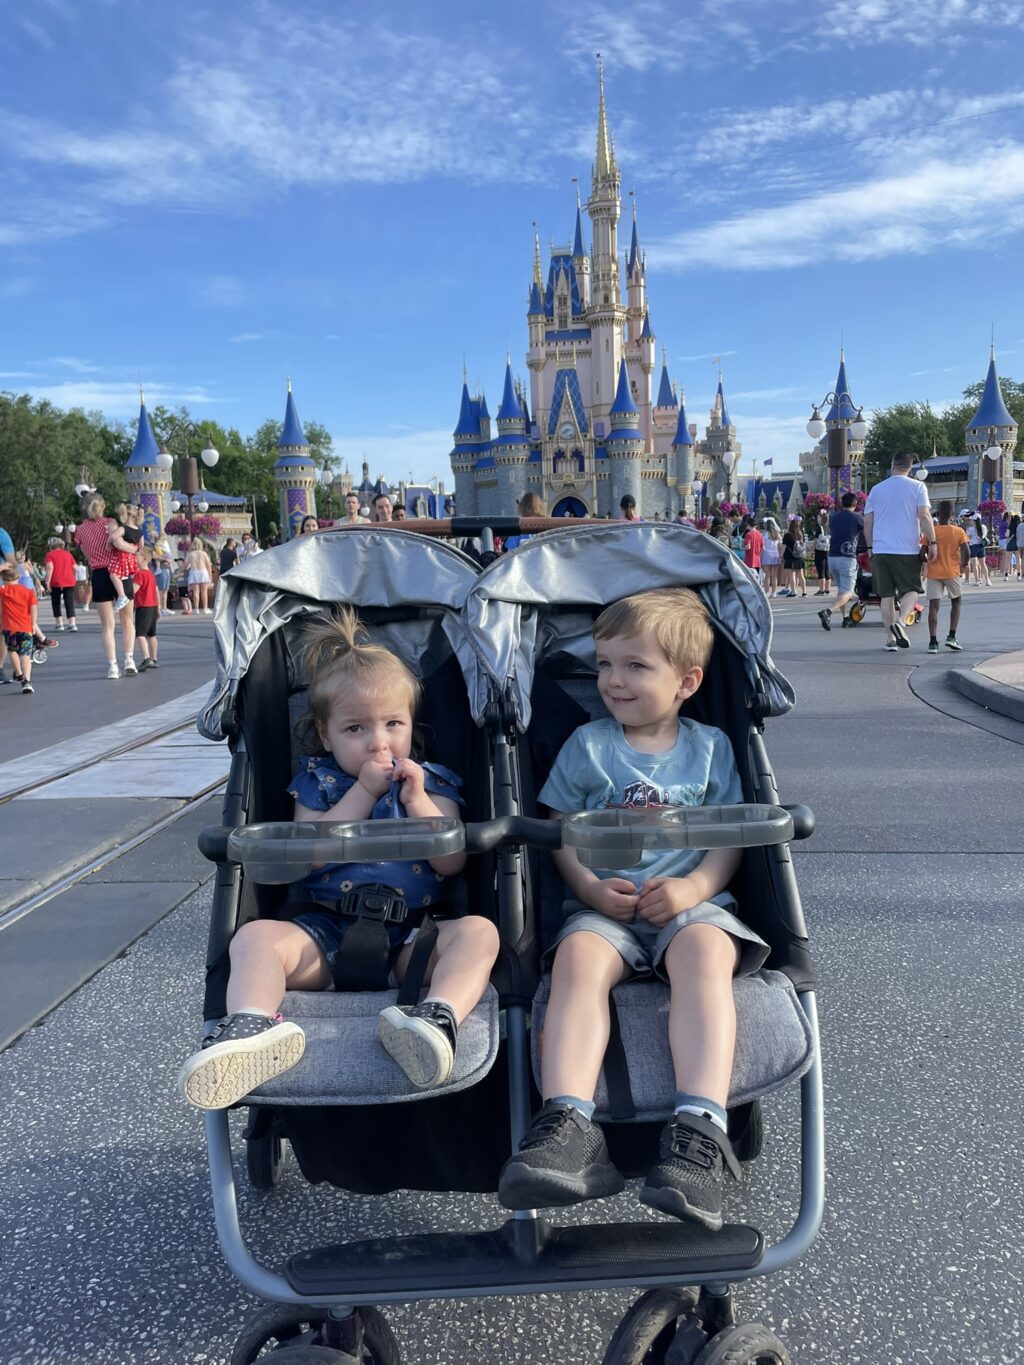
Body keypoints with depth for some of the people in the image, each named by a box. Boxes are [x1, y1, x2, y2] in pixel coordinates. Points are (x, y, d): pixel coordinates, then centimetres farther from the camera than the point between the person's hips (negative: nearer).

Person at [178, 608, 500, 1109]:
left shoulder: (430, 782, 12)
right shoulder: (317, 782, 11)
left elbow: (452, 862, 1)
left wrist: (418, 802, -11)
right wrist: (364, 790, -8)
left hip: (413, 937, 0)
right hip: (326, 933, 1)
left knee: (479, 931, -28)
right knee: (254, 936, -23)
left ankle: (440, 1016, -53)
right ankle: (252, 1028, -48)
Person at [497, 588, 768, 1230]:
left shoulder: (710, 746, 13)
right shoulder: (587, 745, 13)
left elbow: (731, 840, 9)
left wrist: (694, 887, -11)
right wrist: (592, 888, -8)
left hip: (690, 903, 0)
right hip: (604, 907, 1)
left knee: (706, 951, -36)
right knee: (579, 954, -34)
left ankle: (701, 1129, -44)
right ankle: (570, 1127, -45)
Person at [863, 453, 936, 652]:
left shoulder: (877, 489, 9)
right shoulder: (917, 487, 1)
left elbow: (867, 521, 9)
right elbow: (924, 516, -8)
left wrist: (870, 547, 19)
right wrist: (932, 542, -3)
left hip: (881, 549, 2)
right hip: (908, 549, -2)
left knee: (887, 595, 7)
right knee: (911, 590, 7)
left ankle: (890, 638, 7)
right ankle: (900, 621, -20)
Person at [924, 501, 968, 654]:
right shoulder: (959, 531, -1)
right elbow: (966, 552, -9)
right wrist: (963, 565, 9)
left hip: (933, 573, 0)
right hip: (952, 572, 0)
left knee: (933, 606, -2)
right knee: (956, 602, 19)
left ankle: (933, 642, -10)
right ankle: (951, 637, 10)